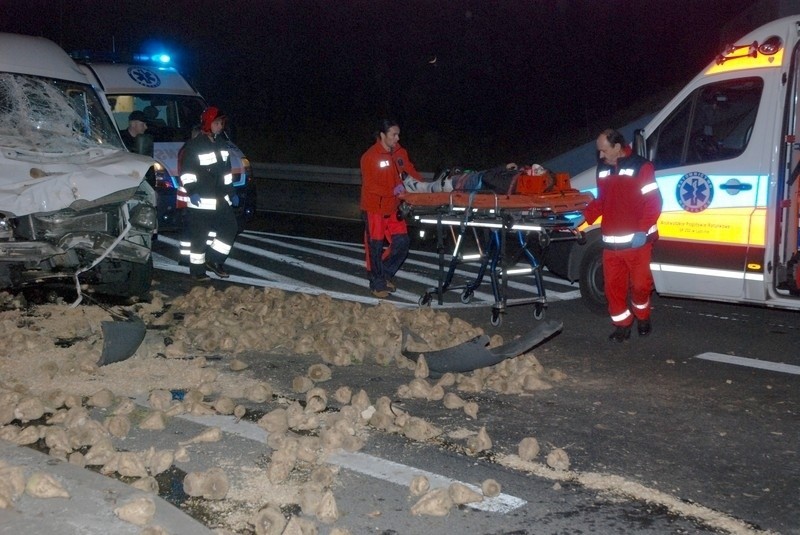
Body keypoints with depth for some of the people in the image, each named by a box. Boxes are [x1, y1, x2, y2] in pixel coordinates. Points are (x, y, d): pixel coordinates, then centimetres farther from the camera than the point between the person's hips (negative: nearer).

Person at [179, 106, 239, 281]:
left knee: (229, 227, 5)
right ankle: (197, 271, 7)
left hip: (221, 199, 8)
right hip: (201, 200, -7)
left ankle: (213, 260, 16)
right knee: (199, 236, -2)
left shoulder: (221, 143, 14)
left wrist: (231, 192, 20)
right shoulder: (194, 145, -10)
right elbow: (186, 172, -13)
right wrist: (192, 191, -24)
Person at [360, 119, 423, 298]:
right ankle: (377, 284, 16)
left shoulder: (400, 153, 3)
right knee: (375, 246, 2)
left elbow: (410, 171, 11)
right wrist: (392, 191, -29)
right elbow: (370, 185, -20)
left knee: (402, 242, 6)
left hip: (392, 207, 6)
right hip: (374, 208, -6)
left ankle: (385, 274, 27)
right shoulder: (370, 157, -16)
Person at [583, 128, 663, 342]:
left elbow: (654, 202, -12)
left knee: (640, 283, 3)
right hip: (610, 242, 5)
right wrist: (584, 218, 4)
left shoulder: (640, 167, -8)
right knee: (613, 285, 5)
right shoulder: (603, 169, 12)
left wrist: (642, 231, -19)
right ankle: (622, 324, 18)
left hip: (636, 241, -5)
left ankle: (643, 317, 28)